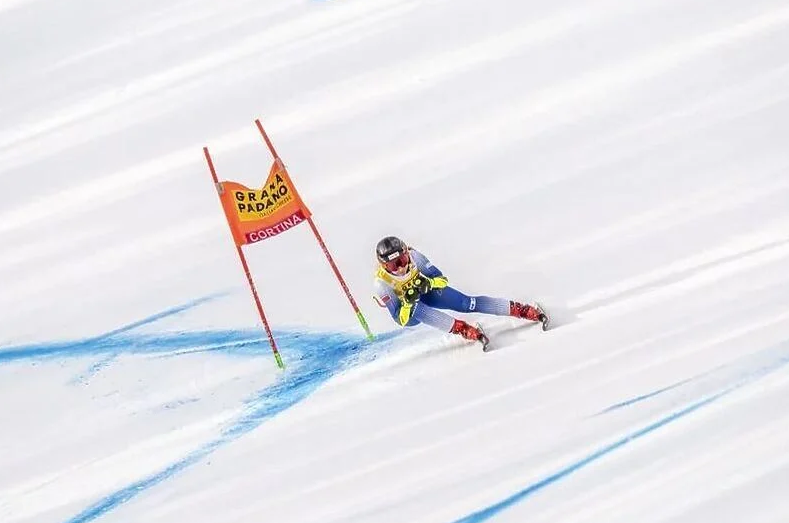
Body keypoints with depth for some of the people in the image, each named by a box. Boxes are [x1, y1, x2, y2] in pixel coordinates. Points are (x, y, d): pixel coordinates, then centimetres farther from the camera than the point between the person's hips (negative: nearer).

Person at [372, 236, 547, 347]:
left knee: (467, 303, -19)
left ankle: (527, 311, -19)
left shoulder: (412, 256, -23)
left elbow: (442, 279, -15)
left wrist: (429, 283, -37)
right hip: (407, 313, -2)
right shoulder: (382, 283, -28)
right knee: (417, 308, -38)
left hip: (428, 293, 2)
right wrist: (407, 303, -45)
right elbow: (400, 320, -26)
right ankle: (467, 330, -47)